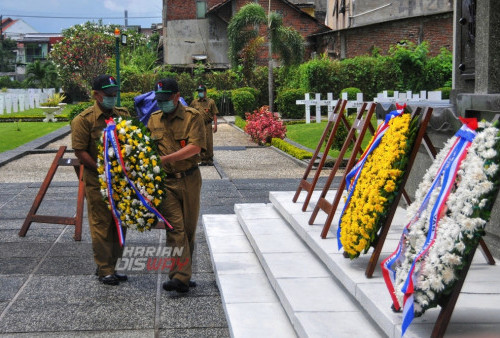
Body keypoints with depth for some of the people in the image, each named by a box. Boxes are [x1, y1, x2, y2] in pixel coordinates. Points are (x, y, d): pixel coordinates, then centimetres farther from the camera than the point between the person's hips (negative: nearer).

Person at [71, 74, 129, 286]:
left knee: (119, 224, 10)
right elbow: (80, 152, -11)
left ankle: (111, 267, 22)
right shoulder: (84, 119, -7)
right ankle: (104, 270, 6)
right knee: (101, 225, -2)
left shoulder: (123, 115, 10)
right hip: (97, 181, -6)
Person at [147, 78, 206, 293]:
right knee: (175, 227, -10)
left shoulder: (192, 117, -4)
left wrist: (166, 158, -23)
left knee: (189, 228, 7)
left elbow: (195, 147, -16)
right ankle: (180, 277, -15)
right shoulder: (154, 120, 9)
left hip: (190, 180, -1)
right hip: (166, 181, 1)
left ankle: (183, 274, 19)